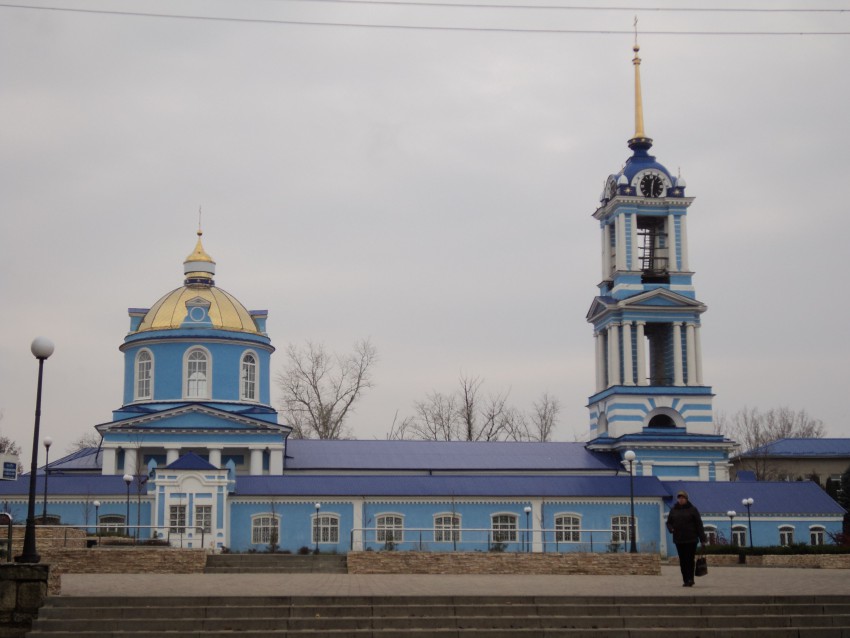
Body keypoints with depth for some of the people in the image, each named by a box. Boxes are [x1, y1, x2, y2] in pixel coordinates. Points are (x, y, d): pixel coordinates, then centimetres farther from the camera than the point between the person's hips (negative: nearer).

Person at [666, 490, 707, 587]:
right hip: (679, 540, 4)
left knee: (690, 560, -6)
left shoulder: (692, 510, 0)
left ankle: (690, 580, -4)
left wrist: (702, 539, -6)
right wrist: (671, 529, -7)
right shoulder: (673, 510, 11)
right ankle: (685, 580, 8)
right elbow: (669, 522, 17)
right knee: (682, 561, 4)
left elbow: (699, 524, -1)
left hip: (691, 540, -4)